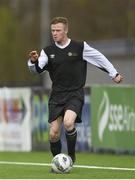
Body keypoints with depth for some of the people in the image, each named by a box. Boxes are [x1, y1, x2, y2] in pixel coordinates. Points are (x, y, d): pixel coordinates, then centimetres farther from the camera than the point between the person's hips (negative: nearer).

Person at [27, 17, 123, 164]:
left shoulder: (80, 47, -3)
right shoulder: (48, 51, 4)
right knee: (53, 133, -4)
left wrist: (114, 74, 12)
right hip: (57, 95, 3)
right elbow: (37, 69, -8)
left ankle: (71, 155, -5)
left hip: (75, 94, -3)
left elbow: (99, 58, 7)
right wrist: (33, 61, -30)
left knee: (68, 123, -28)